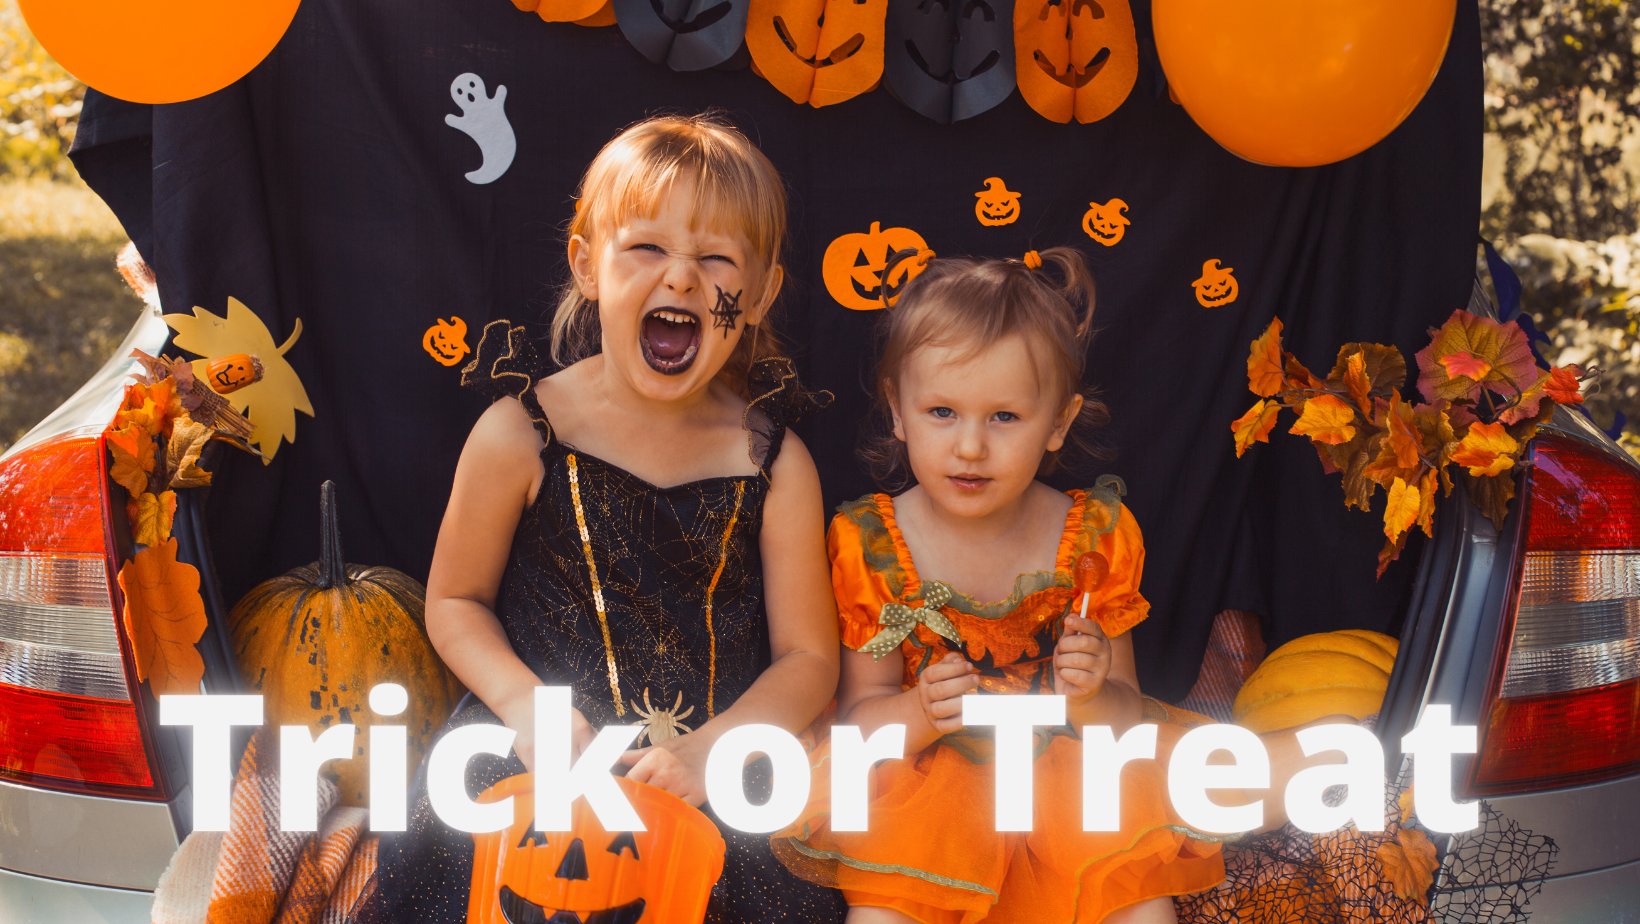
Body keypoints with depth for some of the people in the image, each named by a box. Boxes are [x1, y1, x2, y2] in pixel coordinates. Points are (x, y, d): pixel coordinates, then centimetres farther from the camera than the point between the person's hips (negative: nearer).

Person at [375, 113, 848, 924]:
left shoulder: (773, 462, -3)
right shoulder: (519, 434, -5)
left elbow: (807, 658, 0)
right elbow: (455, 599, 6)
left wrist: (708, 748, -16)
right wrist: (524, 704, -11)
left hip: (717, 773, 1)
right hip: (550, 762, 0)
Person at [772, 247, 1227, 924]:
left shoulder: (1096, 539, -4)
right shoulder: (869, 544, -7)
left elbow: (1126, 713, 1)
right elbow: (859, 712, -4)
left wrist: (1091, 696, -23)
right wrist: (920, 714, -27)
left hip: (1067, 778, 2)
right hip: (923, 787, -1)